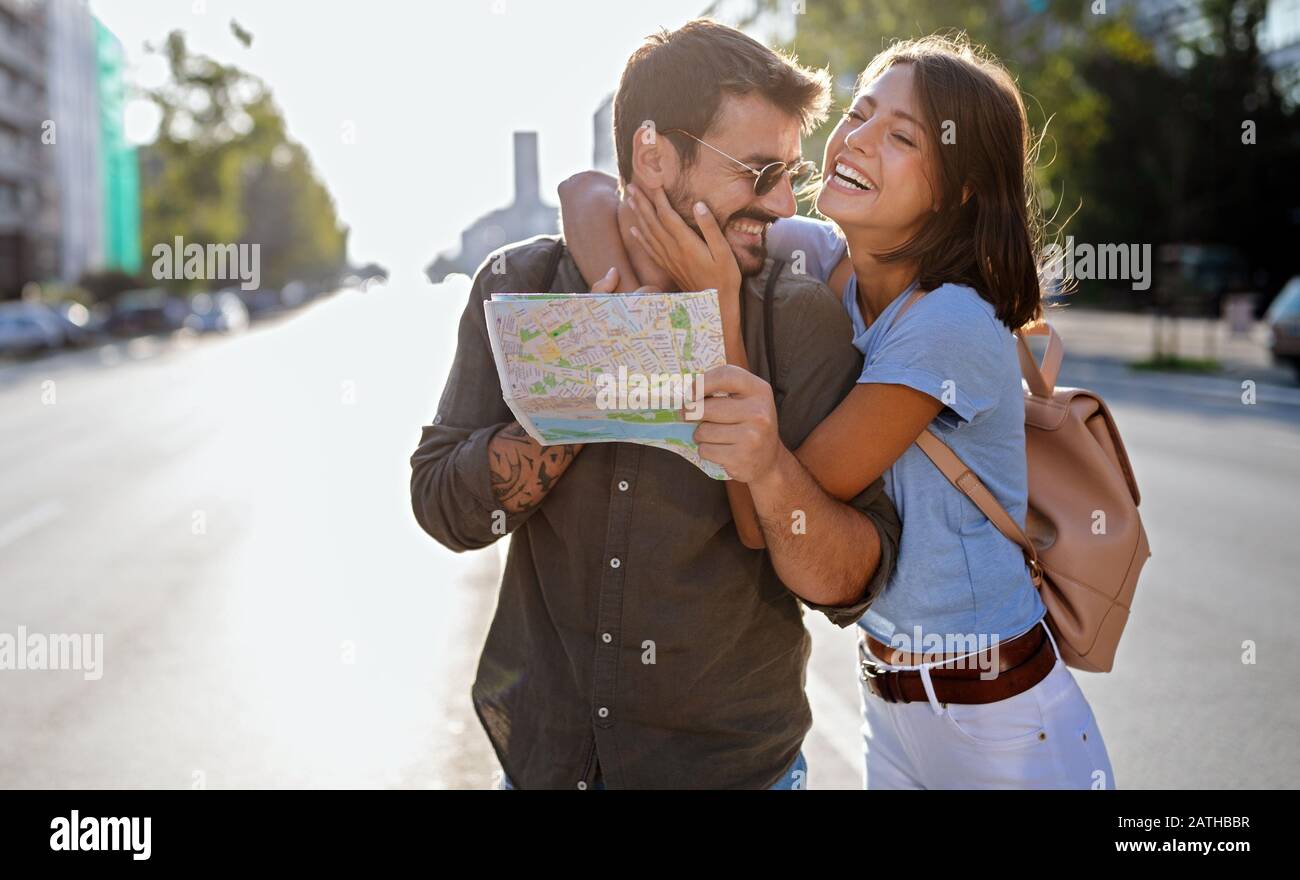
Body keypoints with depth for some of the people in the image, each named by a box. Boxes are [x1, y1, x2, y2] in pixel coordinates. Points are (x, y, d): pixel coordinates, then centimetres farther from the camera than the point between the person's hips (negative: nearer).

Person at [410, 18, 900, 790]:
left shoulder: (803, 319, -14)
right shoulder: (522, 285, -7)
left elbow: (854, 589, -14)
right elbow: (449, 510, -12)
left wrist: (771, 471, -33)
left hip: (732, 761, -1)